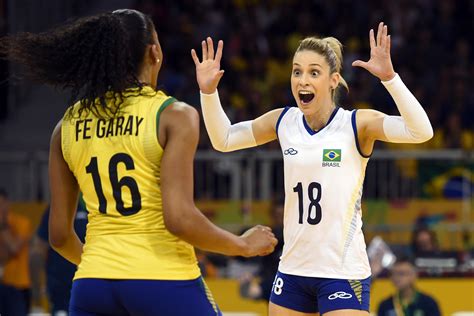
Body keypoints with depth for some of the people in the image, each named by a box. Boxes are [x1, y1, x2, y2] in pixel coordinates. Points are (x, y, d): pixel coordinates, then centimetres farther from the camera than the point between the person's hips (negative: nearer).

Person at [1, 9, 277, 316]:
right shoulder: (174, 115, -5)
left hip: (91, 287, 4)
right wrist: (243, 245, 1)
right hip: (164, 280, -4)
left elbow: (59, 235, 12)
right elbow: (179, 218, -15)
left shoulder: (68, 126, 10)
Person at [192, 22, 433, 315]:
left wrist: (389, 77, -37)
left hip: (344, 272, -6)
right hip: (293, 270, 6)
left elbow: (421, 131, -25)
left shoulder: (356, 124, -10)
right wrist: (208, 91, 0)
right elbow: (223, 139, 16)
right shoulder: (284, 121, 4)